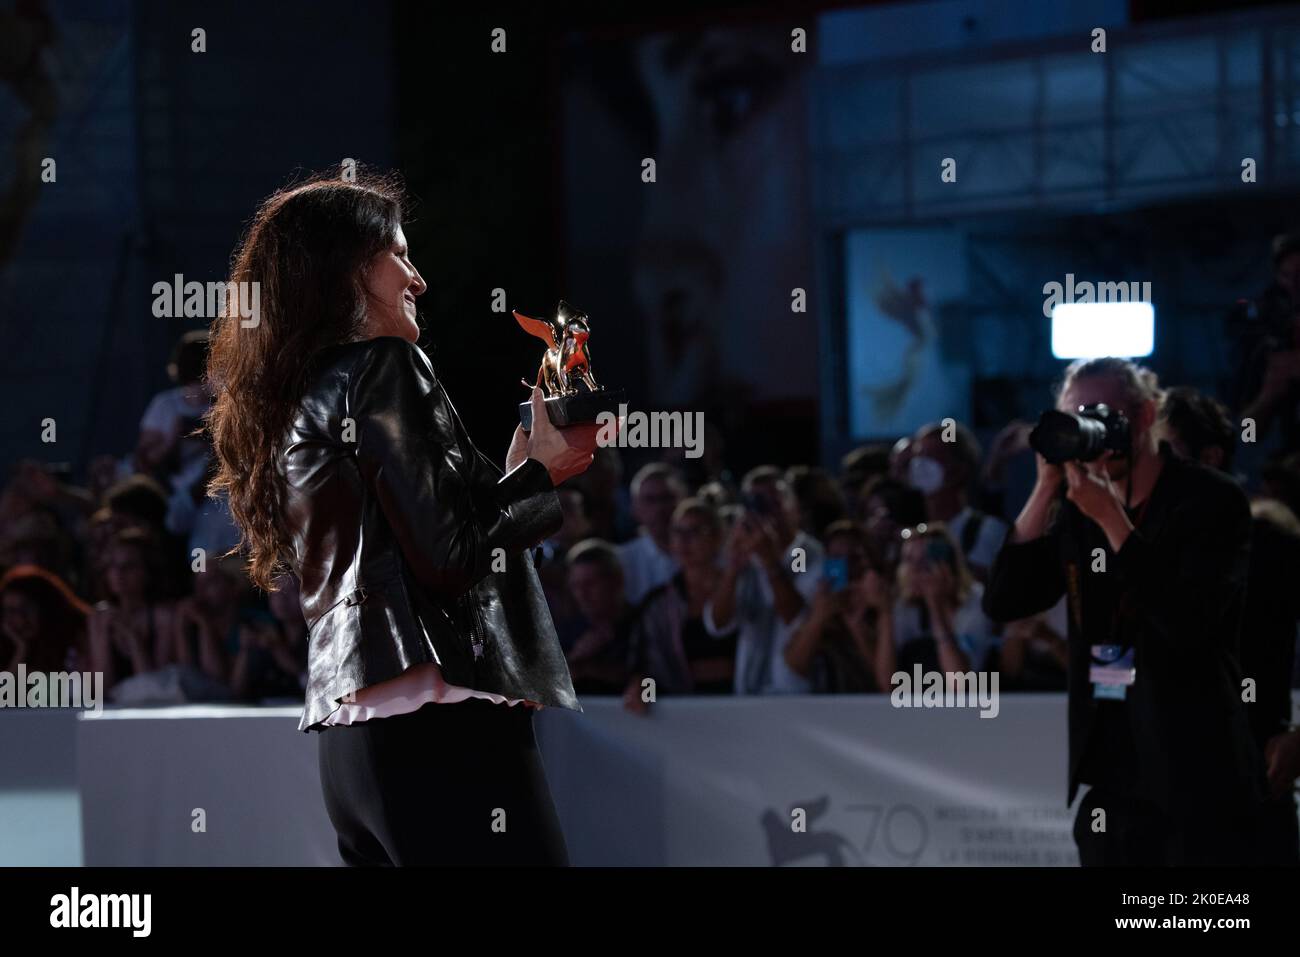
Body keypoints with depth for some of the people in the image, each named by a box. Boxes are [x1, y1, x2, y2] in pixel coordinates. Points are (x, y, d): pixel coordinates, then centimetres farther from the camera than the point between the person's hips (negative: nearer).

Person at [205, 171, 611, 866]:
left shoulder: (290, 405, 20)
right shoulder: (381, 367, -5)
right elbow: (446, 554, -13)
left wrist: (515, 472, 26)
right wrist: (540, 471, 3)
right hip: (438, 729, -9)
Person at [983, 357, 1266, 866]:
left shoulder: (1212, 500, -6)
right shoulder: (1079, 509, 9)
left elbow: (1188, 625, -19)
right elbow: (1003, 602, 2)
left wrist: (1112, 520, -18)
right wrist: (1046, 489, -5)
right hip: (1110, 779, 5)